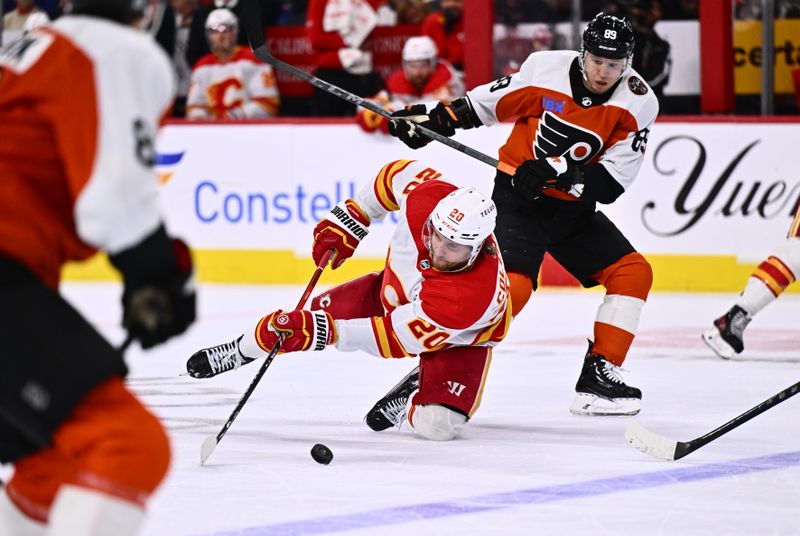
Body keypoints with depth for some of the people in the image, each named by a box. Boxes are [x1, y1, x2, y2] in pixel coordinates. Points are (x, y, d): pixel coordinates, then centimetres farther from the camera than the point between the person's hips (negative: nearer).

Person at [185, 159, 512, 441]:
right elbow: (399, 174, -7)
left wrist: (319, 331, -43)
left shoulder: (475, 296, -45)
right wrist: (348, 220, -7)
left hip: (463, 338, -5)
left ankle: (415, 390, 11)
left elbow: (392, 337, -38)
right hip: (396, 290, 5)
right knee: (315, 316, -2)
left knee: (437, 425, -25)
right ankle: (242, 351, 30)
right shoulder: (425, 196, -33)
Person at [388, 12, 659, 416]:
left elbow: (611, 183, -15)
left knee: (633, 273, -4)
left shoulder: (638, 103, -11)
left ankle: (598, 376, 1)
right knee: (512, 286, -24)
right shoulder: (545, 69, -14)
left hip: (573, 208, 5)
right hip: (517, 198, -4)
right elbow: (487, 104, 3)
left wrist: (556, 170, -27)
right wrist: (435, 118, -5)